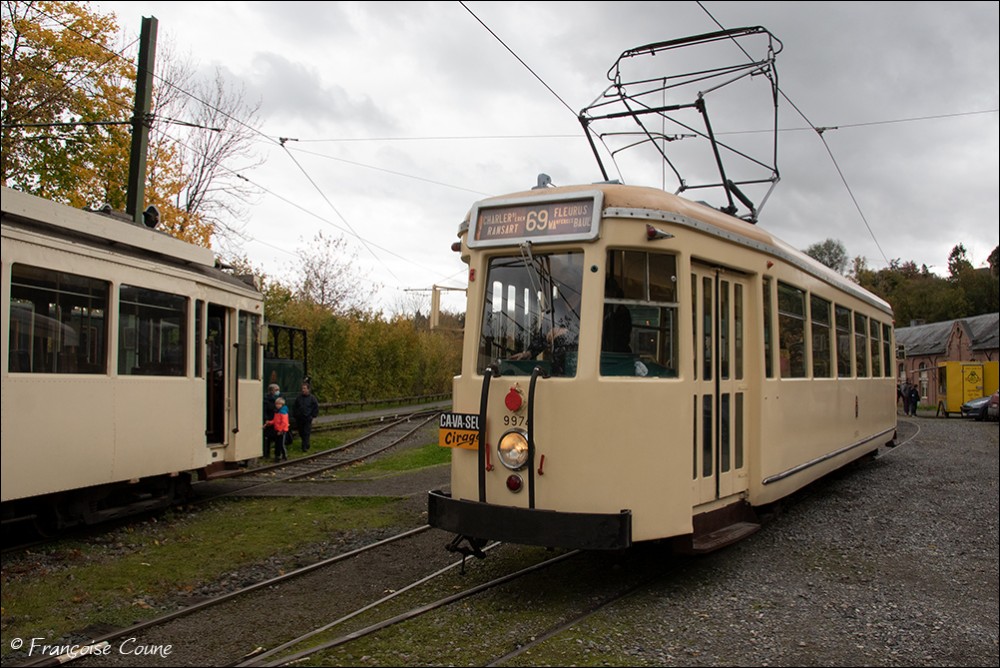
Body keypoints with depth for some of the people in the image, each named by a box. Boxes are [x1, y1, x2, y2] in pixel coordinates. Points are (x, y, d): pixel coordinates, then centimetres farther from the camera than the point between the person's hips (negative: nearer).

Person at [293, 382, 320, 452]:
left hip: (308, 419, -4)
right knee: (301, 433, 11)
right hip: (299, 419, 4)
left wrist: (313, 416, -2)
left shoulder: (312, 398, -3)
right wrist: (295, 415, 9)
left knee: (306, 433, -8)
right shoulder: (298, 398, 7)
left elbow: (316, 408, 1)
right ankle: (306, 445, 28)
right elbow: (295, 407, 15)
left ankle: (305, 447, -6)